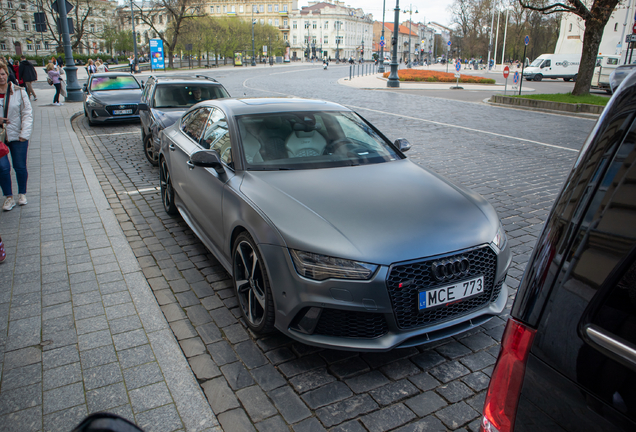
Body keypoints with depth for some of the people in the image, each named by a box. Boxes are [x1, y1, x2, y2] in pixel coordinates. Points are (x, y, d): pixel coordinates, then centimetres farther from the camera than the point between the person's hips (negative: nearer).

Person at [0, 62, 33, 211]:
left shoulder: (19, 92, -1)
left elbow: (27, 113, -2)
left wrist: (24, 133, -11)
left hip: (17, 136, -1)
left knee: (20, 167, 6)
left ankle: (22, 194, 26)